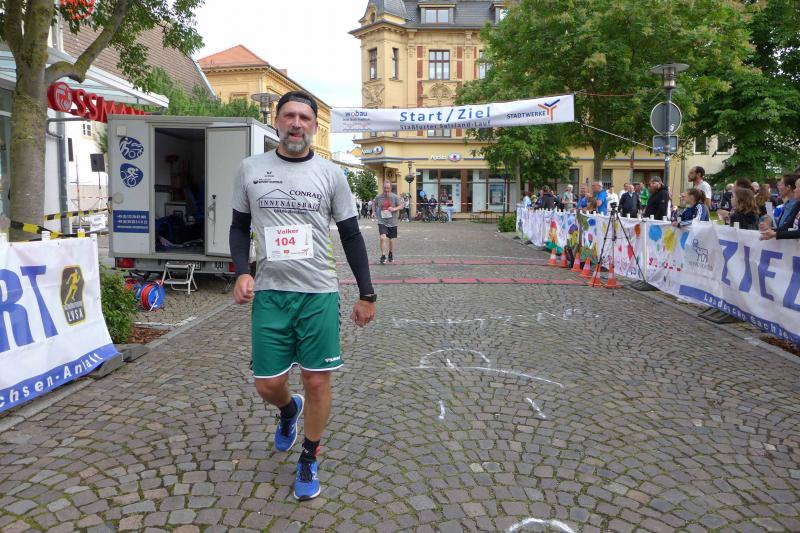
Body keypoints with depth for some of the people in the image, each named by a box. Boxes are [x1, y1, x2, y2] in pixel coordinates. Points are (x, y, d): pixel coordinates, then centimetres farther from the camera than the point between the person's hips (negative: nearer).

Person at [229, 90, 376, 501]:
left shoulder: (330, 174, 0)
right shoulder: (250, 169, 4)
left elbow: (351, 236, 4)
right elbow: (239, 226, 13)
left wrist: (366, 294, 3)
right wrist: (242, 272, -4)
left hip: (319, 293, -1)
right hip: (269, 293, 1)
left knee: (316, 381, 4)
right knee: (268, 385, 6)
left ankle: (308, 461, 26)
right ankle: (288, 410, 44)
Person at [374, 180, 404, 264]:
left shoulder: (395, 197, -4)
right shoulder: (378, 197, -1)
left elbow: (401, 206, -3)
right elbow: (374, 204, 17)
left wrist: (394, 209, -20)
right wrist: (375, 213, 7)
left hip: (392, 222, 1)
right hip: (382, 222, -1)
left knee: (391, 239, 12)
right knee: (382, 238, -18)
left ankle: (391, 255, 34)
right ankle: (383, 256, -10)